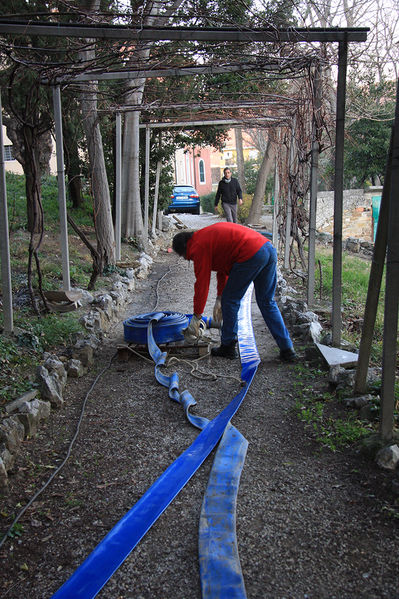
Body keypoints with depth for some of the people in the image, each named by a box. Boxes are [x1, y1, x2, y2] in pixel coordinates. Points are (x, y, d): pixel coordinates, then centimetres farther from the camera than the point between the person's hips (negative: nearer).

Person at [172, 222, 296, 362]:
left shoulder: (198, 247, 1)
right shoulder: (207, 234, 29)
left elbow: (201, 284, 1)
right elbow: (223, 269, 35)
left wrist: (196, 317, 9)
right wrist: (219, 298, 39)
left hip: (251, 256, -9)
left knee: (231, 301, 8)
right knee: (267, 303, 16)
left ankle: (228, 347, 19)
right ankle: (287, 349, 16)